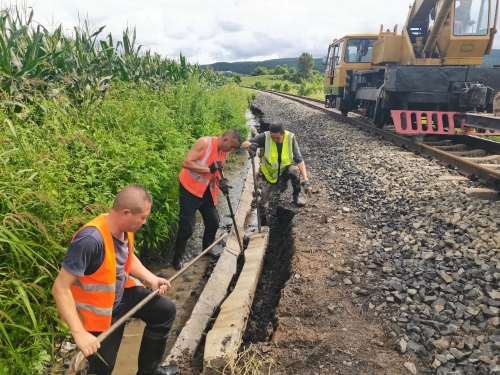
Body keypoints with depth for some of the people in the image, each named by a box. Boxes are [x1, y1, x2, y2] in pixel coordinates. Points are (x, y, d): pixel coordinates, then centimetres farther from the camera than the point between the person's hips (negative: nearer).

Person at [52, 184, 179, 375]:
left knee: (165, 310, 12)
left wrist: (151, 279, -2)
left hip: (122, 294, 8)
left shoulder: (125, 229, -11)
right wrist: (79, 333, -36)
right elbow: (60, 288, -32)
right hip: (98, 312, -7)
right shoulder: (91, 240, -36)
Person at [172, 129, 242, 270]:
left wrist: (220, 183, -8)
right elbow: (186, 163, -25)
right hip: (190, 188, -8)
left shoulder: (224, 152, 3)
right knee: (187, 227, -6)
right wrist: (209, 169, -28)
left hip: (207, 191, 8)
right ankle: (177, 259, 11)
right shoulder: (204, 142, -20)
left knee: (213, 222, 13)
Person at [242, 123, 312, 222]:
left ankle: (296, 195, -8)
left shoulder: (291, 138, -22)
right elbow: (244, 144, -22)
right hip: (269, 174, 0)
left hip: (285, 171, 0)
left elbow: (300, 160, -24)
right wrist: (250, 146, -47)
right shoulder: (265, 137, -23)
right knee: (260, 200, -10)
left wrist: (305, 180, -34)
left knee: (294, 169, -33)